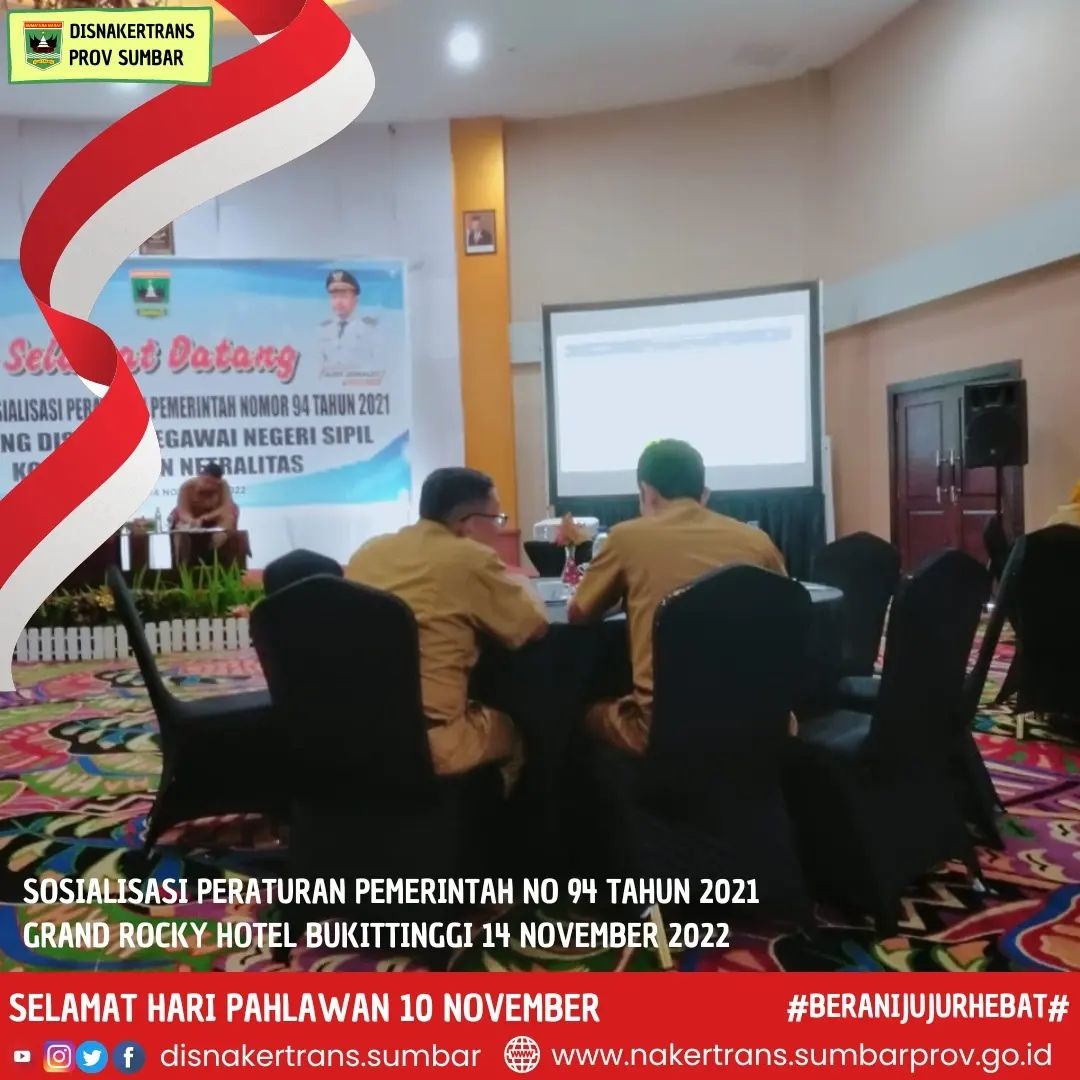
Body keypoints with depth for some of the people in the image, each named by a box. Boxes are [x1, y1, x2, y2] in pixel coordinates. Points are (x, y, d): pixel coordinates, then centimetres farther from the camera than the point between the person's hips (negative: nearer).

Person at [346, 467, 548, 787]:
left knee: (478, 711, 31)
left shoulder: (370, 551, 8)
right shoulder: (470, 559, -10)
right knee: (511, 726, 24)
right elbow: (535, 625, -1)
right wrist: (510, 583, 17)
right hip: (425, 744, -6)